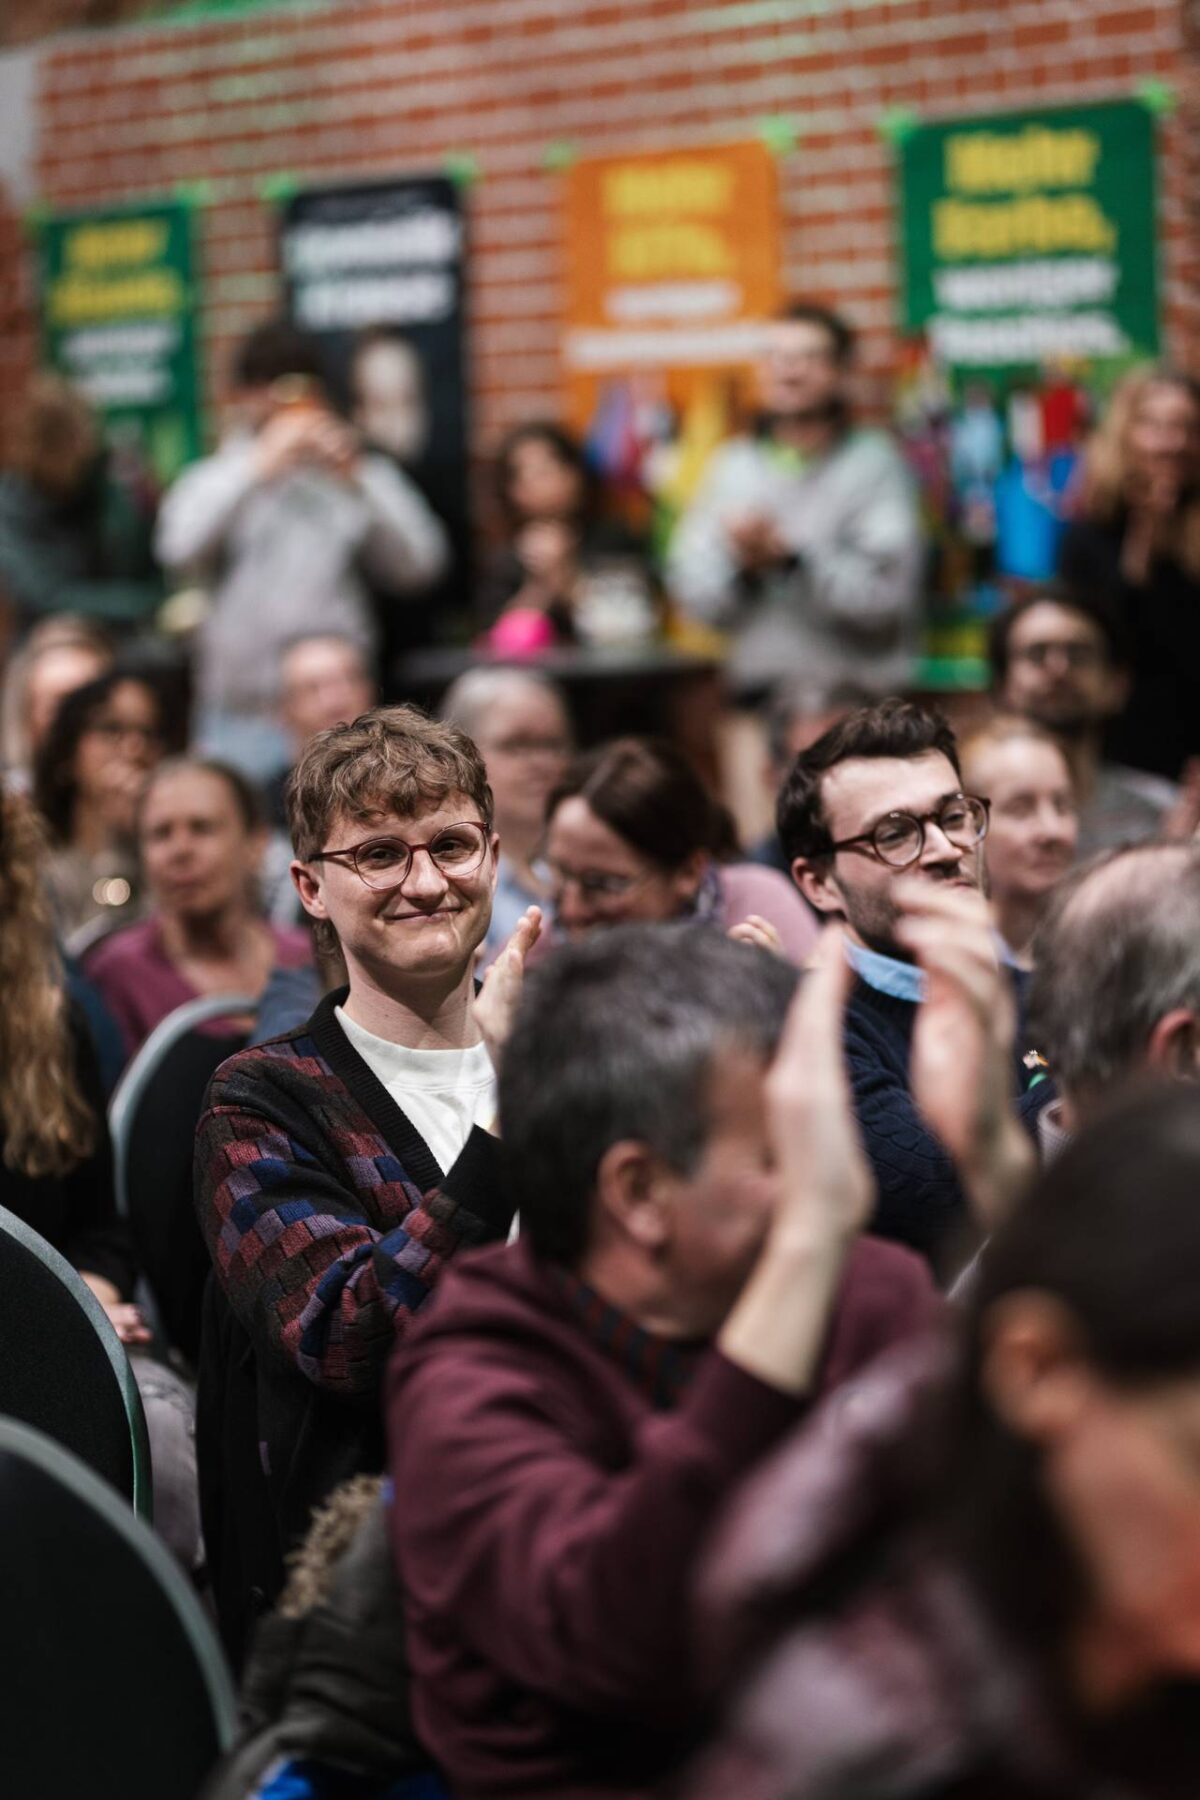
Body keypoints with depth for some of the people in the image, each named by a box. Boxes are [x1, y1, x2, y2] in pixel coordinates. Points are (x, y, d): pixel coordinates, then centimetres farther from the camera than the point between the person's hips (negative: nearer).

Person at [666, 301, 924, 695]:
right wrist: (741, 563, -12)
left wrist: (791, 556, -17)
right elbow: (692, 592, 7)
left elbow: (885, 595, -12)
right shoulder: (731, 465, 11)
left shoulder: (875, 463, -1)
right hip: (755, 690, 3)